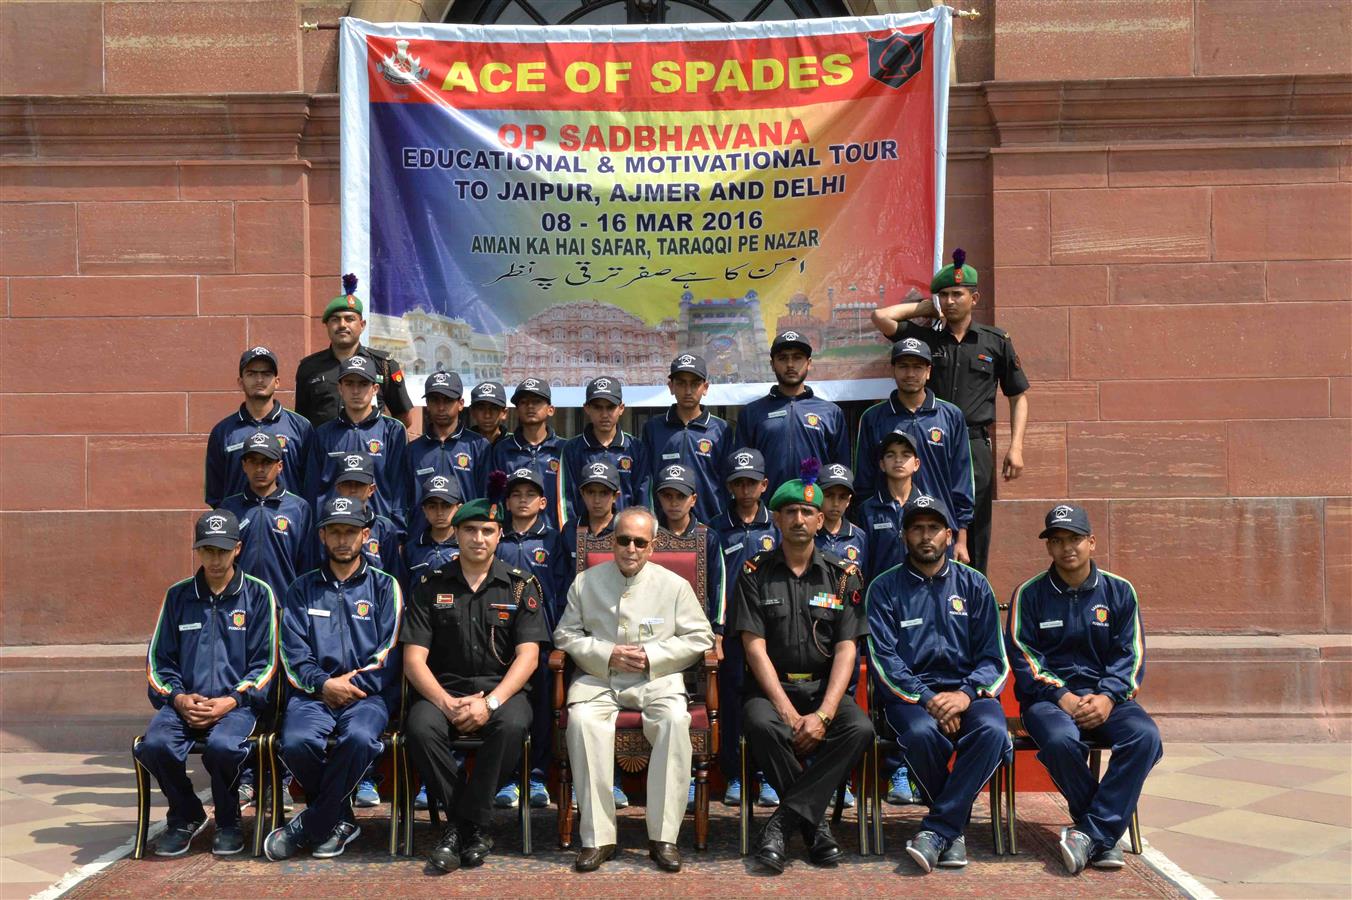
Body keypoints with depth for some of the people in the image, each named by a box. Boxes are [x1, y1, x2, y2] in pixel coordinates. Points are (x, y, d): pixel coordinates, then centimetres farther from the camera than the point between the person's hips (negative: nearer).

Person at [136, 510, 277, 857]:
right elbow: (158, 659, 15)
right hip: (184, 703, 3)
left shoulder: (258, 594, 7)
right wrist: (178, 698, -4)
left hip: (237, 703, -3)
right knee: (155, 744, -28)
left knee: (223, 745, -35)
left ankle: (228, 822, -4)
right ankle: (186, 816, 1)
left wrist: (232, 701, -11)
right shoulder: (178, 595, 15)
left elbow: (265, 662, 3)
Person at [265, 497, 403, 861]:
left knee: (359, 736, -35)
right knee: (297, 742, -31)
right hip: (313, 692, 2)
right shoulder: (303, 589, 18)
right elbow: (293, 652, 7)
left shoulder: (384, 586, 12)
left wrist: (352, 685, -9)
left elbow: (389, 653, 3)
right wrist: (323, 683, -9)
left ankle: (310, 825, -14)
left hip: (367, 694, -1)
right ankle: (339, 820, -5)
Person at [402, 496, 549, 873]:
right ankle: (473, 826, -14)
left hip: (501, 689, -1)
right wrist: (446, 703, -16)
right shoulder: (432, 585, 8)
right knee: (420, 726, -32)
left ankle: (463, 824, -17)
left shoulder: (520, 585, 6)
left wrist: (491, 702, -19)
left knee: (512, 724, -35)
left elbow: (528, 655, -3)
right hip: (444, 689, 1)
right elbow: (414, 658, 1)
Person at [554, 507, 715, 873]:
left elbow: (699, 637, 6)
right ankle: (597, 837, -26)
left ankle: (663, 837, -26)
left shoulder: (674, 585, 6)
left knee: (675, 720, -33)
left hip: (657, 678, -1)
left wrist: (652, 656, -8)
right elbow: (566, 635, 10)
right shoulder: (586, 582, 9)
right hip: (598, 678, 1)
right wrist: (607, 655, -8)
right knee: (581, 720, -32)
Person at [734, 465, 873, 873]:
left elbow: (846, 649, -2)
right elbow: (755, 647, -5)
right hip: (771, 687, -1)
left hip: (823, 687, 1)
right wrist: (788, 711, -17)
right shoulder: (755, 572, 3)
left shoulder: (843, 575, 6)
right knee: (762, 726, -34)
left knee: (860, 729, -29)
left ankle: (783, 822, -23)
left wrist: (823, 715, -17)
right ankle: (814, 823, -15)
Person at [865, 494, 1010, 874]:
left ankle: (937, 829, -22)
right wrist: (927, 699, -17)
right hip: (909, 695, -1)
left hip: (966, 691, 2)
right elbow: (883, 659, -3)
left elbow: (994, 657, 6)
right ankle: (954, 827, -8)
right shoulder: (884, 588, 7)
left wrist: (967, 693, -15)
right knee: (922, 733, -35)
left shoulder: (974, 585, 12)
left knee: (992, 730, -32)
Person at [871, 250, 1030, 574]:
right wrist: (926, 307, 7)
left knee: (974, 534, 3)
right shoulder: (924, 337, 9)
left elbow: (1019, 397, 12)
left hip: (975, 447, 0)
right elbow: (881, 317, -4)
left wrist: (1015, 448, 1)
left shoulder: (996, 342, 10)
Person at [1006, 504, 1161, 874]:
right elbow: (1023, 656, -1)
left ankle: (1091, 832, -24)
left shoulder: (1119, 591, 10)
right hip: (1048, 695, -2)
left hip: (1105, 697, 2)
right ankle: (1105, 833, -14)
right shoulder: (1030, 594, 5)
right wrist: (1063, 697, -15)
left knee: (1145, 736, -29)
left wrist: (1107, 697, -13)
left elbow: (1130, 655, 5)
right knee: (1060, 741, -35)